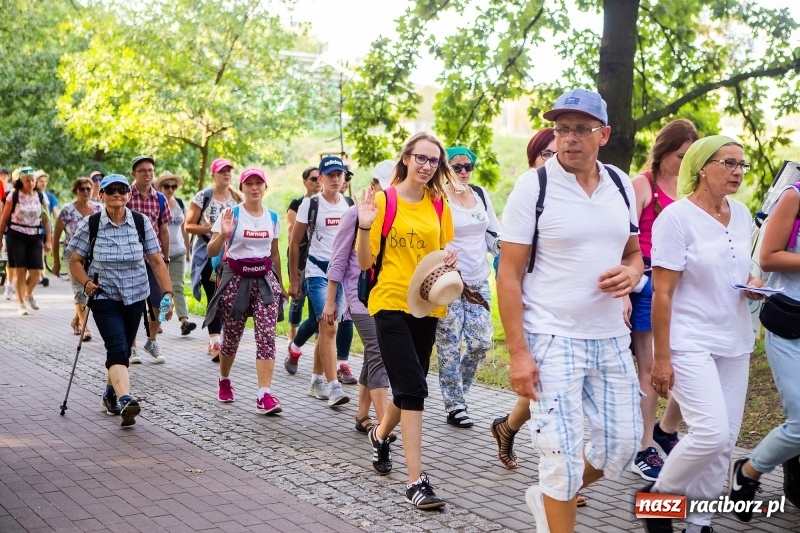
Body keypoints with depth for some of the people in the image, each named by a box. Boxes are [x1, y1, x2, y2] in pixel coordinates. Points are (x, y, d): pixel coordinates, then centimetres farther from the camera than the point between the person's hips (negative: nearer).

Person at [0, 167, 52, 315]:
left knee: (36, 272, -3)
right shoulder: (14, 196, -1)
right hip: (16, 236, -2)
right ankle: (21, 305, 7)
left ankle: (28, 294, 29)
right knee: (20, 270, -4)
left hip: (35, 236, 2)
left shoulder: (41, 197, 5)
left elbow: (46, 219, 9)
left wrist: (48, 240, 5)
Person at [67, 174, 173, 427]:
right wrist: (86, 283, -18)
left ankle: (111, 394, 35)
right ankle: (125, 400, -30)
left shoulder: (141, 222, -2)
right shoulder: (90, 224, -6)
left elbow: (156, 261, -1)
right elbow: (75, 261, -1)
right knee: (117, 348, -18)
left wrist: (167, 292, -9)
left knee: (124, 350, 14)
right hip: (104, 297, -3)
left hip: (135, 297, 3)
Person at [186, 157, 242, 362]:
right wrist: (212, 228, -16)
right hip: (208, 255, -4)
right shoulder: (203, 197, -4)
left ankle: (214, 341, 21)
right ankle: (215, 343, -13)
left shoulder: (238, 198, 8)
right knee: (215, 298, -11)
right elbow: (189, 226, -5)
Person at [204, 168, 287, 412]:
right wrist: (223, 234, -28)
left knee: (267, 335, -12)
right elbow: (211, 251, -9)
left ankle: (265, 395, -16)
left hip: (265, 280, 2)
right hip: (235, 279, -2)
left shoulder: (272, 217, 7)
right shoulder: (231, 214, -5)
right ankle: (224, 380, 37)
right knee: (232, 336, 9)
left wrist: (280, 284, 20)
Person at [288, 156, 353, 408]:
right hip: (317, 271, -5)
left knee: (327, 328, 11)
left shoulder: (350, 204, 7)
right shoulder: (310, 204, -5)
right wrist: (293, 280, -2)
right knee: (329, 328, -15)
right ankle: (333, 387, -17)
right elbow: (294, 243, 0)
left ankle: (317, 380, 23)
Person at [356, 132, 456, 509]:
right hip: (391, 303, -5)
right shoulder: (384, 201, -5)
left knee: (408, 388, 16)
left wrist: (450, 259, -6)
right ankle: (416, 481, -9)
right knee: (413, 389, -13)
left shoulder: (439, 204, 7)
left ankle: (381, 434, 47)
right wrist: (365, 227, -23)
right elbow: (365, 262, -6)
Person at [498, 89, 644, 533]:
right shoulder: (533, 186, -9)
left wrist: (631, 272, -7)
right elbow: (509, 274, -10)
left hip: (611, 338, 6)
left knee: (623, 443, 11)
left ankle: (547, 497, 35)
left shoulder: (621, 184, 7)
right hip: (551, 339, -6)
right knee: (563, 455, -4)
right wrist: (517, 352, -16)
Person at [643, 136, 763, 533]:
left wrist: (753, 285, -2)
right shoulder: (677, 217, -12)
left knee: (725, 439, 6)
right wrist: (661, 358, -15)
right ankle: (659, 495, 7)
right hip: (690, 343, -7)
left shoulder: (741, 214, 7)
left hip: (734, 343, 7)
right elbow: (662, 293, -13)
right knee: (711, 432, -17)